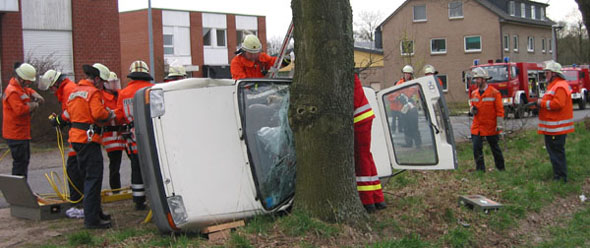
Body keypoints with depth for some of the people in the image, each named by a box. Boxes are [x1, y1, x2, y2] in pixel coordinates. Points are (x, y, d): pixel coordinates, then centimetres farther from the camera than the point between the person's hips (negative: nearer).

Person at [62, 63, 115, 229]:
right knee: (94, 179, -7)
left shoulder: (75, 92, 18)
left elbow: (67, 115, 20)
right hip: (88, 139, -10)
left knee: (88, 177, 18)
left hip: (76, 137, 10)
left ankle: (94, 213, 28)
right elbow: (99, 113, -24)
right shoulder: (93, 92, -11)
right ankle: (91, 219, -7)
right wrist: (110, 115, -6)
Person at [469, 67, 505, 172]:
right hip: (477, 127, 4)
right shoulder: (474, 93, 8)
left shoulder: (494, 93, -7)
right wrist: (472, 110, -4)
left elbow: (500, 110, -7)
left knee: (495, 148, 9)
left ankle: (501, 169, 24)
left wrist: (499, 125, -12)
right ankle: (480, 170, 5)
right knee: (476, 148, -4)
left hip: (491, 127, -4)